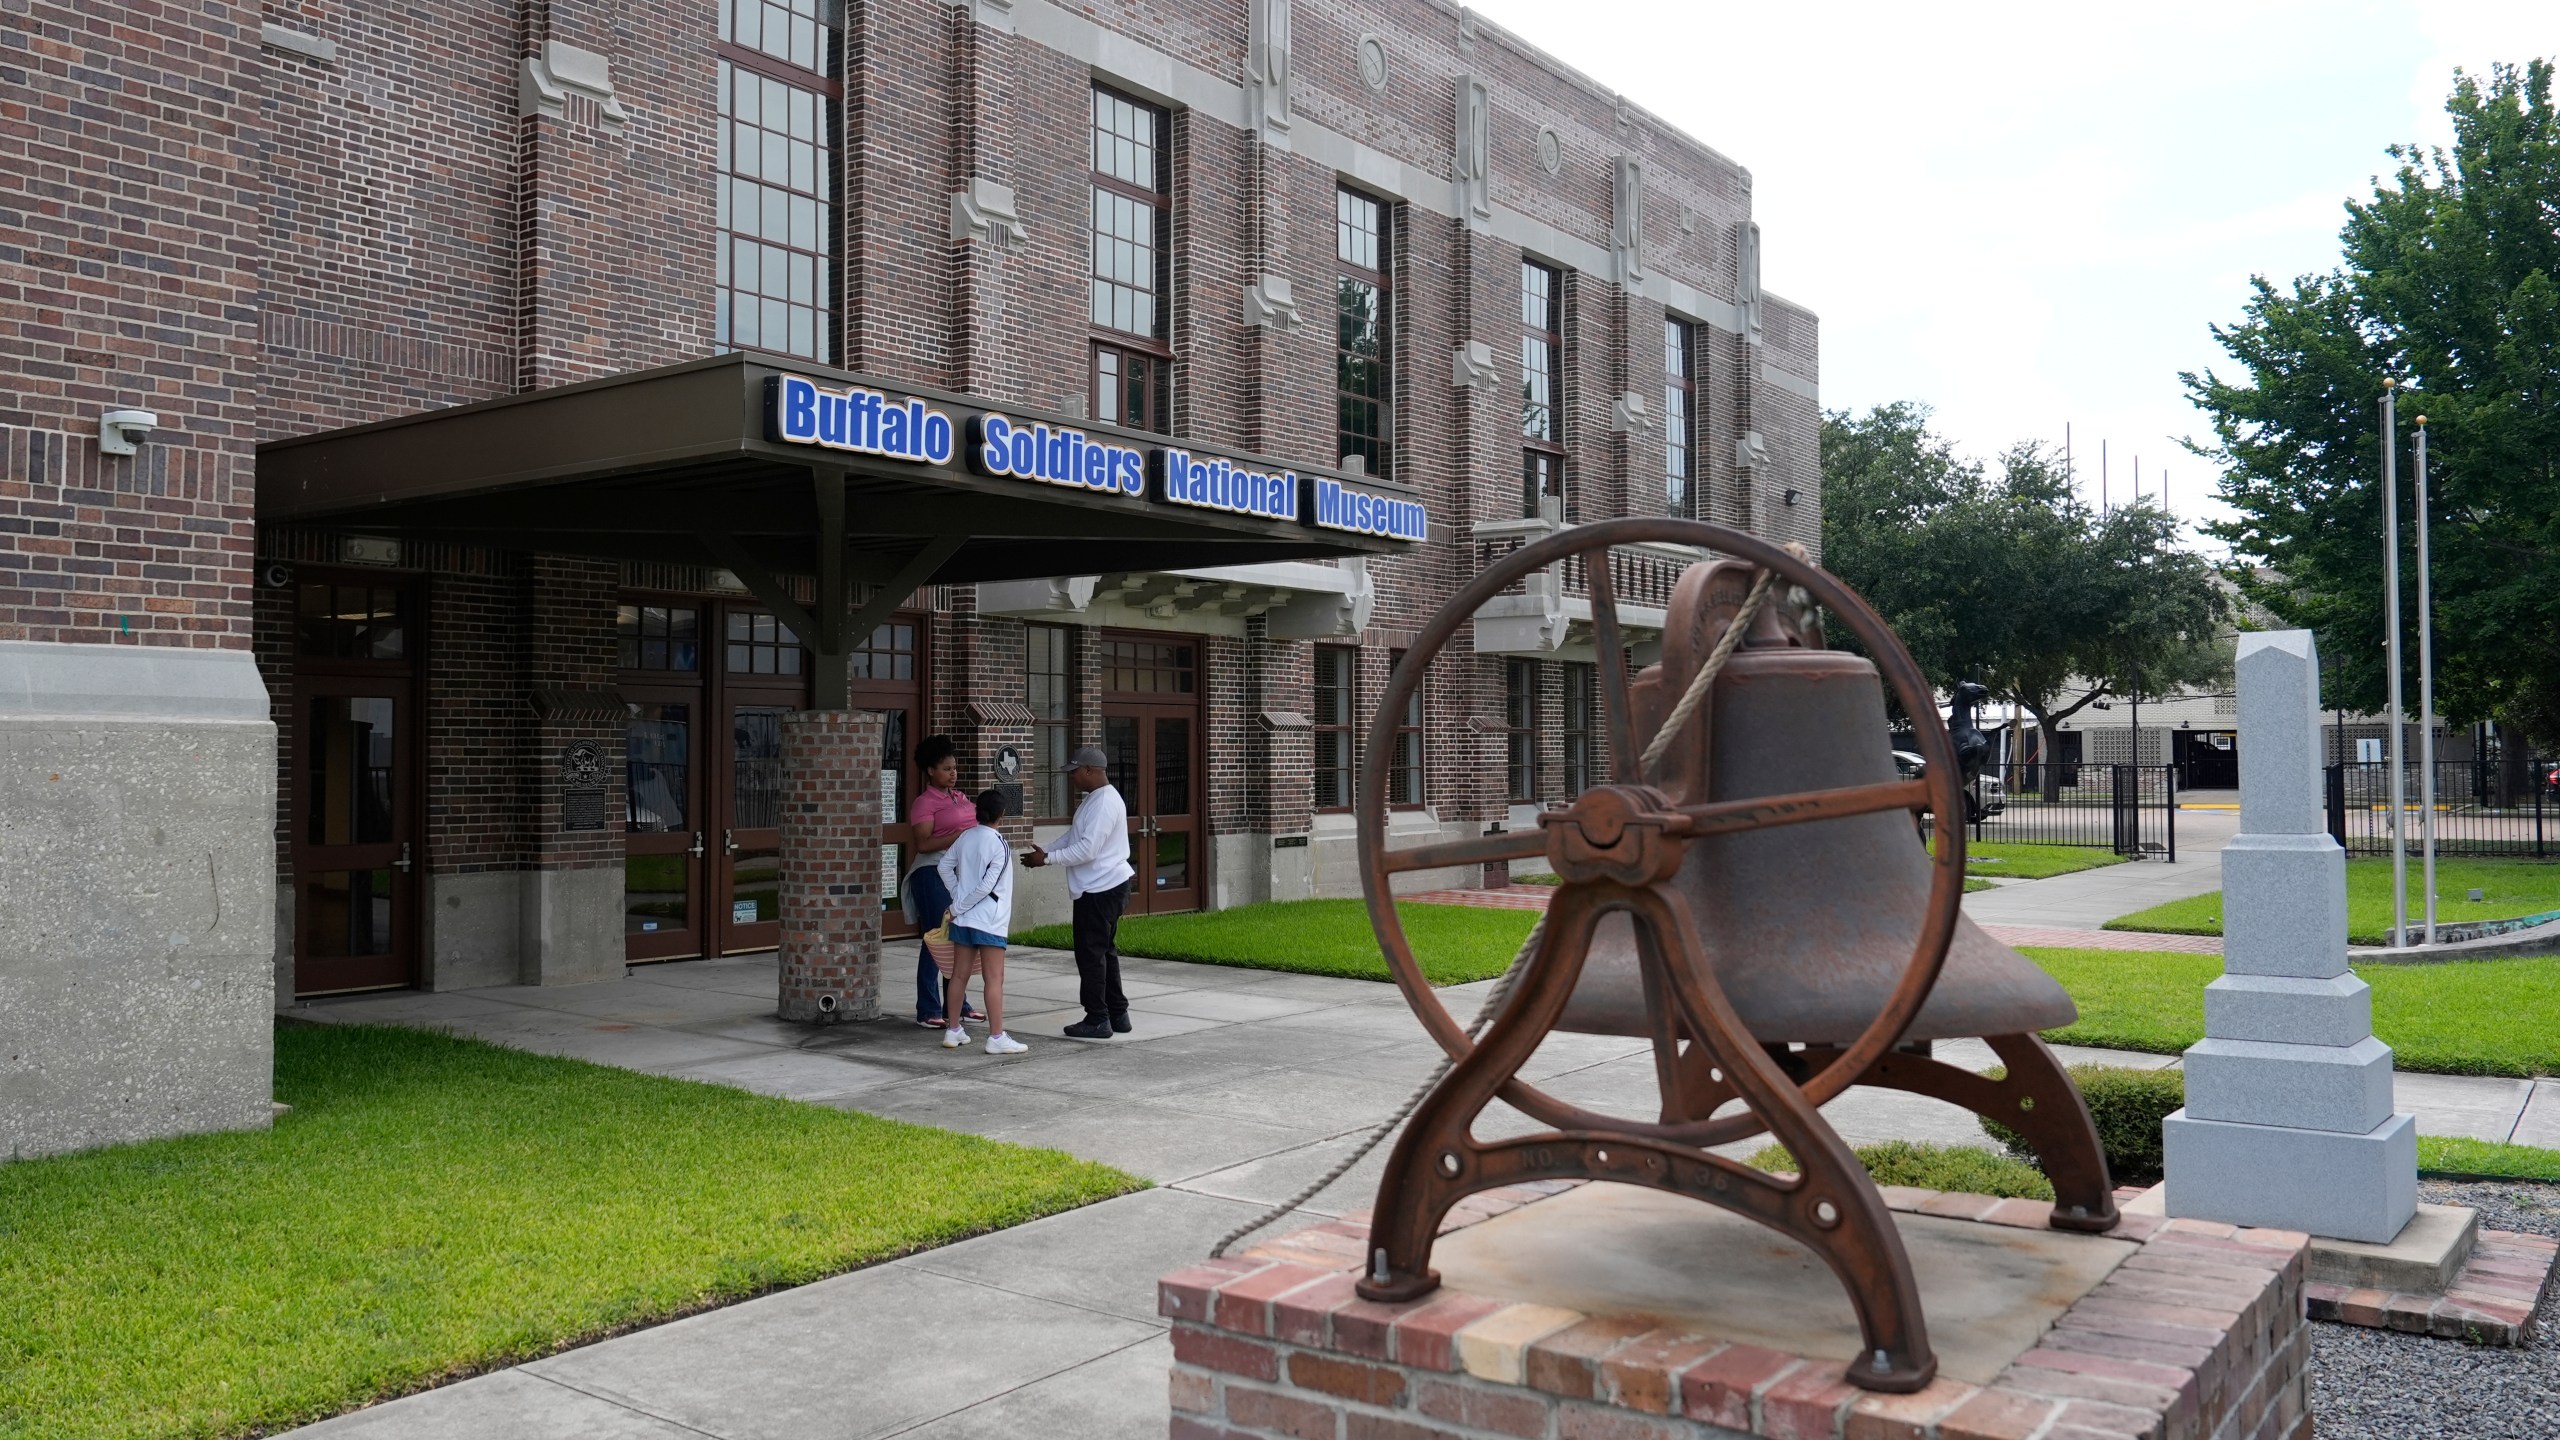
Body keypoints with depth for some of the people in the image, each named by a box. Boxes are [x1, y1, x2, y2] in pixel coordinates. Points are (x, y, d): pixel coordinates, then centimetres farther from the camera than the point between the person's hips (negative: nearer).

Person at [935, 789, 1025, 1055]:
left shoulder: (965, 837, 4)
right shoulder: (999, 845, -13)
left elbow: (944, 866, 11)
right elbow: (987, 886, -18)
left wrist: (958, 897, 12)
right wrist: (959, 906, -8)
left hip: (963, 918, 6)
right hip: (989, 922, -6)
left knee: (960, 975, 13)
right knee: (994, 979, -3)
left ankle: (953, 1031, 20)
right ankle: (996, 1037, -3)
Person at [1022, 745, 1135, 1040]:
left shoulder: (1105, 803, -20)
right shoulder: (1092, 799, 15)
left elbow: (1087, 849, -25)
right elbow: (1072, 836, 21)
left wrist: (1047, 858, -18)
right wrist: (1045, 852, 7)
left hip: (1100, 890, -11)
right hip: (1102, 887, 11)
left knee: (1091, 954, -5)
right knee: (1105, 951, 16)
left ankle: (1097, 1020, 1)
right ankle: (1117, 1014, 23)